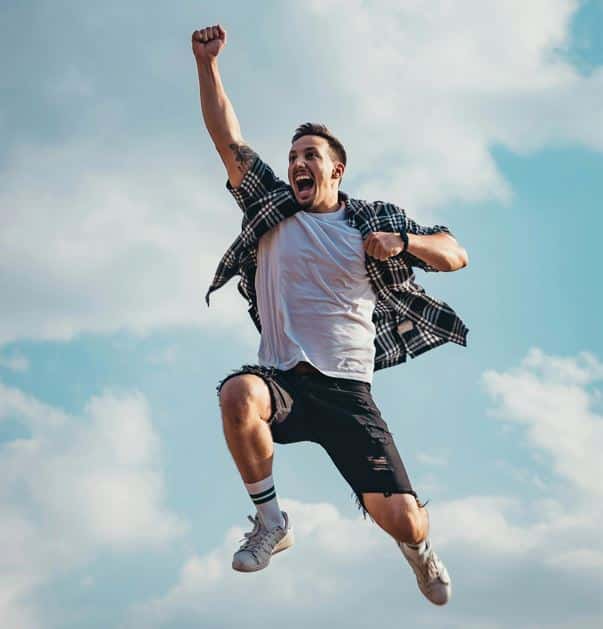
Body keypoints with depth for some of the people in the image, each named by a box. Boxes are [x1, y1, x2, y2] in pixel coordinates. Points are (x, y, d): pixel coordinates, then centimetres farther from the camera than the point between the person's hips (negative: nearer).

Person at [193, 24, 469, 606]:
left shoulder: (373, 221, 10)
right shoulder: (271, 209, 11)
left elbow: (455, 255, 9)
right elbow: (227, 138, 3)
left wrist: (402, 242, -11)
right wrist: (206, 62, -7)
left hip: (349, 393, 0)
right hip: (282, 380, 0)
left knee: (402, 519, -13)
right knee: (238, 394, -38)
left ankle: (419, 548, 30)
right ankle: (271, 523, -14)